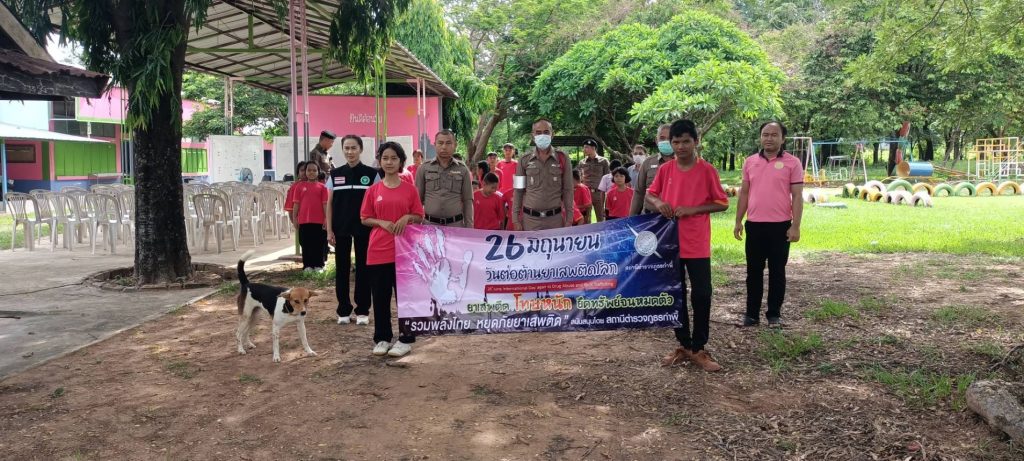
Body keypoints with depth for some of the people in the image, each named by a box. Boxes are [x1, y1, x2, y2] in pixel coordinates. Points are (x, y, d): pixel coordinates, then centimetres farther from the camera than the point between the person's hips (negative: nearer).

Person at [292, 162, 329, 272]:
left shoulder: (322, 187, 2)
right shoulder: (300, 187, 6)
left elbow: (325, 204, 0)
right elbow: (296, 204, 7)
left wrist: (326, 218, -6)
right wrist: (295, 218, 2)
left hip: (319, 221, -1)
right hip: (304, 220, 1)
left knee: (318, 244, 4)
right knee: (306, 244, 6)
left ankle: (318, 265, 12)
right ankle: (307, 265, 13)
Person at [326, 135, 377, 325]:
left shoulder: (371, 174, -1)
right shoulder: (335, 174, 5)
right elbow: (329, 204, 6)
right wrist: (329, 230, 0)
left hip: (364, 228, -2)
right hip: (341, 229, 2)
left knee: (363, 268, 4)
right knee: (342, 268, 7)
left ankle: (362, 311, 13)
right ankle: (344, 311, 17)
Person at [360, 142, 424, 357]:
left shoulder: (410, 189, 2)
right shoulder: (373, 190, 4)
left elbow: (419, 217, 6)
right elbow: (365, 219, 7)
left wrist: (407, 217, -13)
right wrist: (382, 222, -11)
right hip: (378, 250, 1)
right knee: (380, 296, 7)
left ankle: (406, 339, 12)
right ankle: (382, 338, 18)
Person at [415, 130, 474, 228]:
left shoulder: (463, 170, 5)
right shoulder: (424, 169, 5)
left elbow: (467, 201, 5)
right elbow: (418, 199, 8)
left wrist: (469, 228, 0)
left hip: (456, 224, 0)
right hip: (430, 224, 0)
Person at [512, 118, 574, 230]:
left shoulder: (562, 159, 4)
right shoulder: (524, 160, 4)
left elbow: (567, 191, 6)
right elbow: (518, 191, 6)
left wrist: (569, 220, 2)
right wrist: (516, 219, 2)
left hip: (555, 218, 0)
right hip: (530, 218, 0)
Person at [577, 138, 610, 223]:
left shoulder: (603, 161, 4)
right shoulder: (582, 163, 10)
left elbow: (608, 177, 4)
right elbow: (579, 178, 13)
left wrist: (604, 191, -3)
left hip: (599, 193, -2)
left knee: (600, 218, 5)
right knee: (585, 218, 4)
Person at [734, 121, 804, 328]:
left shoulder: (792, 163, -3)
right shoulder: (750, 162, 8)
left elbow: (797, 196, -5)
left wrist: (795, 226, -11)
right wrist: (738, 221, 8)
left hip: (780, 225, -3)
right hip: (754, 225, 3)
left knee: (777, 271, 6)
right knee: (754, 270, 8)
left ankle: (774, 314, 15)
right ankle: (752, 313, 16)